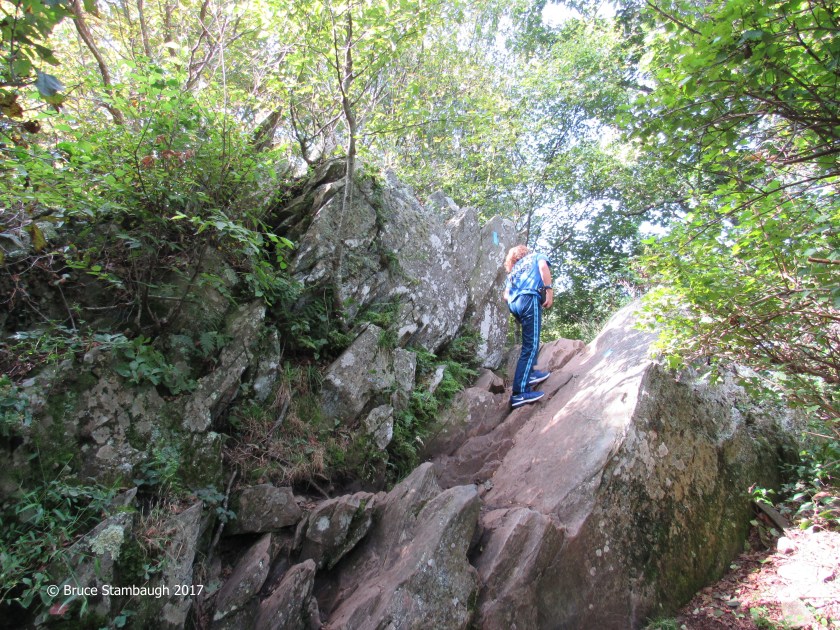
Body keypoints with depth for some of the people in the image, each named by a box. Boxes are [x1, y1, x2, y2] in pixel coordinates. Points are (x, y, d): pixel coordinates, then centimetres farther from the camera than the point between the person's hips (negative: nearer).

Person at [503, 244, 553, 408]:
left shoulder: (513, 270, 35)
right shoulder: (537, 256, 26)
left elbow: (506, 296, 20)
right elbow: (543, 267, 0)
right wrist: (549, 290, -8)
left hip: (512, 303, 6)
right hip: (529, 298, -6)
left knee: (530, 341, 27)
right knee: (531, 346, -10)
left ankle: (529, 373, 27)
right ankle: (520, 393, -17)